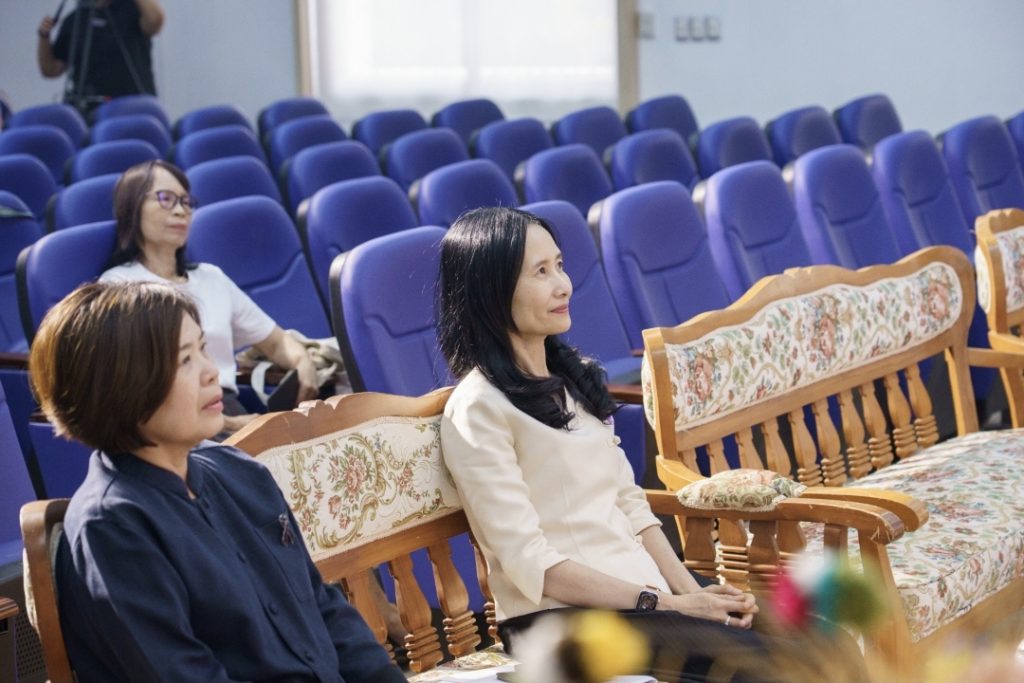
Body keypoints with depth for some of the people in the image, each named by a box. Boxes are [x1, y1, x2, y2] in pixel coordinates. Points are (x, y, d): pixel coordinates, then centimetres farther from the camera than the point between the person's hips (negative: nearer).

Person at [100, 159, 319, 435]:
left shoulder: (212, 278, 25)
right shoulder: (118, 283, 6)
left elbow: (276, 342, 30)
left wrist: (303, 362, 3)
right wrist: (221, 423, -19)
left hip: (232, 412, 6)